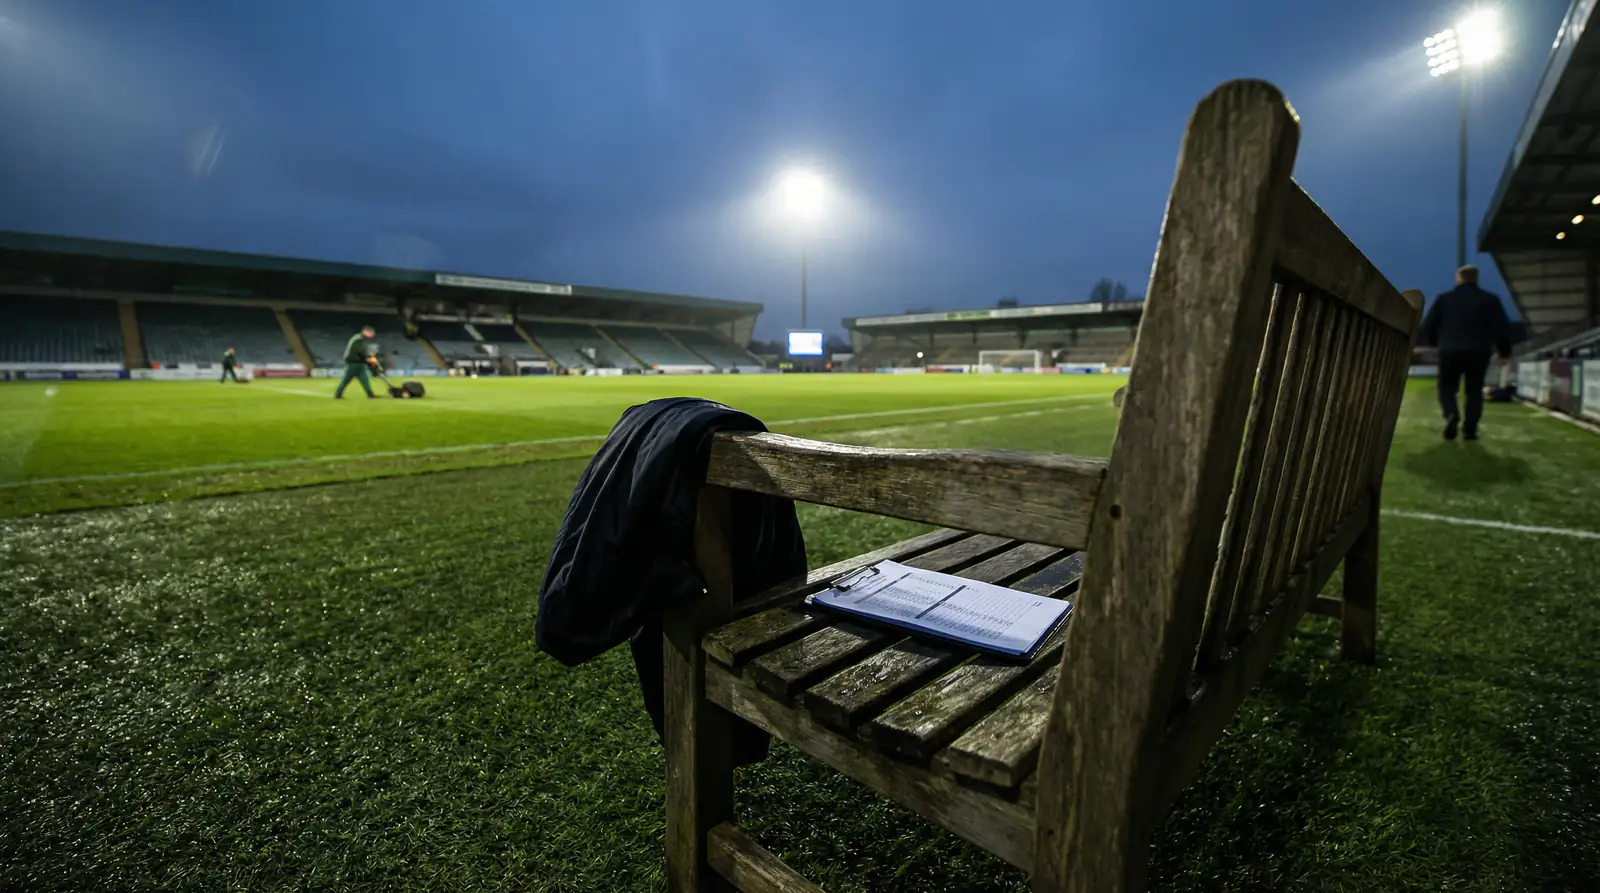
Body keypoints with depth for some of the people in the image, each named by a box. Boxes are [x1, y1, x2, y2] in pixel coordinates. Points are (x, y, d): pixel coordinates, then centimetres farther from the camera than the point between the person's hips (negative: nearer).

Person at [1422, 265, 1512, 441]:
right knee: (1474, 390, 12)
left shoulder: (1443, 299, 2)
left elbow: (1427, 328, 3)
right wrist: (1504, 349, 16)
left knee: (1447, 388, 9)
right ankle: (1470, 427, 6)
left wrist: (1438, 342, 22)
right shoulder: (1490, 299, 4)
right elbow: (1503, 328, 2)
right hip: (1479, 352, 1)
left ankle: (1451, 415, -20)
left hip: (1450, 351, -1)